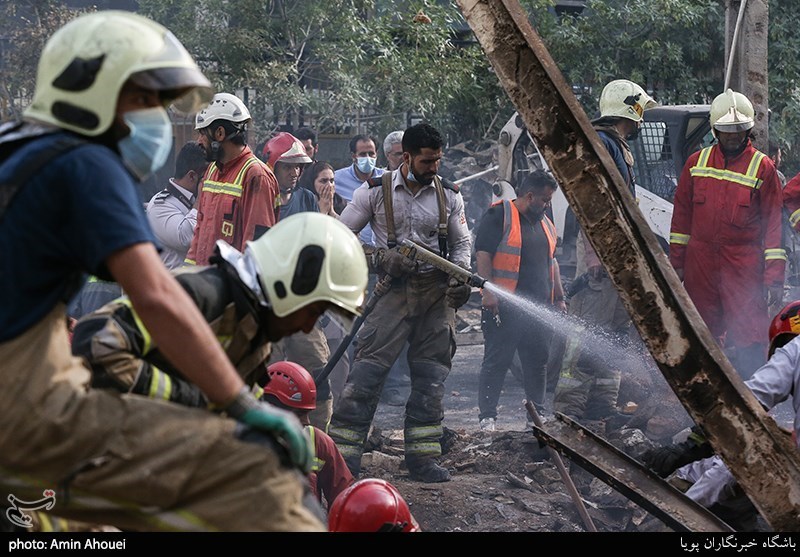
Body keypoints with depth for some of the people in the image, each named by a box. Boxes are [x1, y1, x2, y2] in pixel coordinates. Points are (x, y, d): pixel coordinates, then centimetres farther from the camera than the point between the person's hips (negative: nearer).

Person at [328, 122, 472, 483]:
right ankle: (343, 454, -8)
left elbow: (461, 243, 15)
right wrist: (379, 258, -13)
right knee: (368, 369, -11)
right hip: (394, 289, -3)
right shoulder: (375, 192, -1)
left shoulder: (449, 196, 8)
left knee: (430, 378, 6)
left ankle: (422, 457, 13)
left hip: (437, 291, 3)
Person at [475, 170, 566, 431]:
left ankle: (538, 414, 20)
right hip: (504, 307, -7)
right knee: (497, 361, -5)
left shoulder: (545, 223, 21)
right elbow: (483, 255, -11)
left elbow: (551, 263, 27)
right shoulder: (499, 216, -5)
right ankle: (487, 417, -2)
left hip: (539, 308, 7)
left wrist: (559, 299, 22)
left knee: (537, 362, 10)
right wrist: (487, 291, -20)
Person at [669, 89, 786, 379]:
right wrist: (676, 262, 10)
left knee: (749, 340, -10)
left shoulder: (762, 167, -1)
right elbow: (681, 214, 14)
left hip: (744, 264, -3)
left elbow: (774, 221, -2)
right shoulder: (696, 163, 8)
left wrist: (774, 276, -8)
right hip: (699, 263, 4)